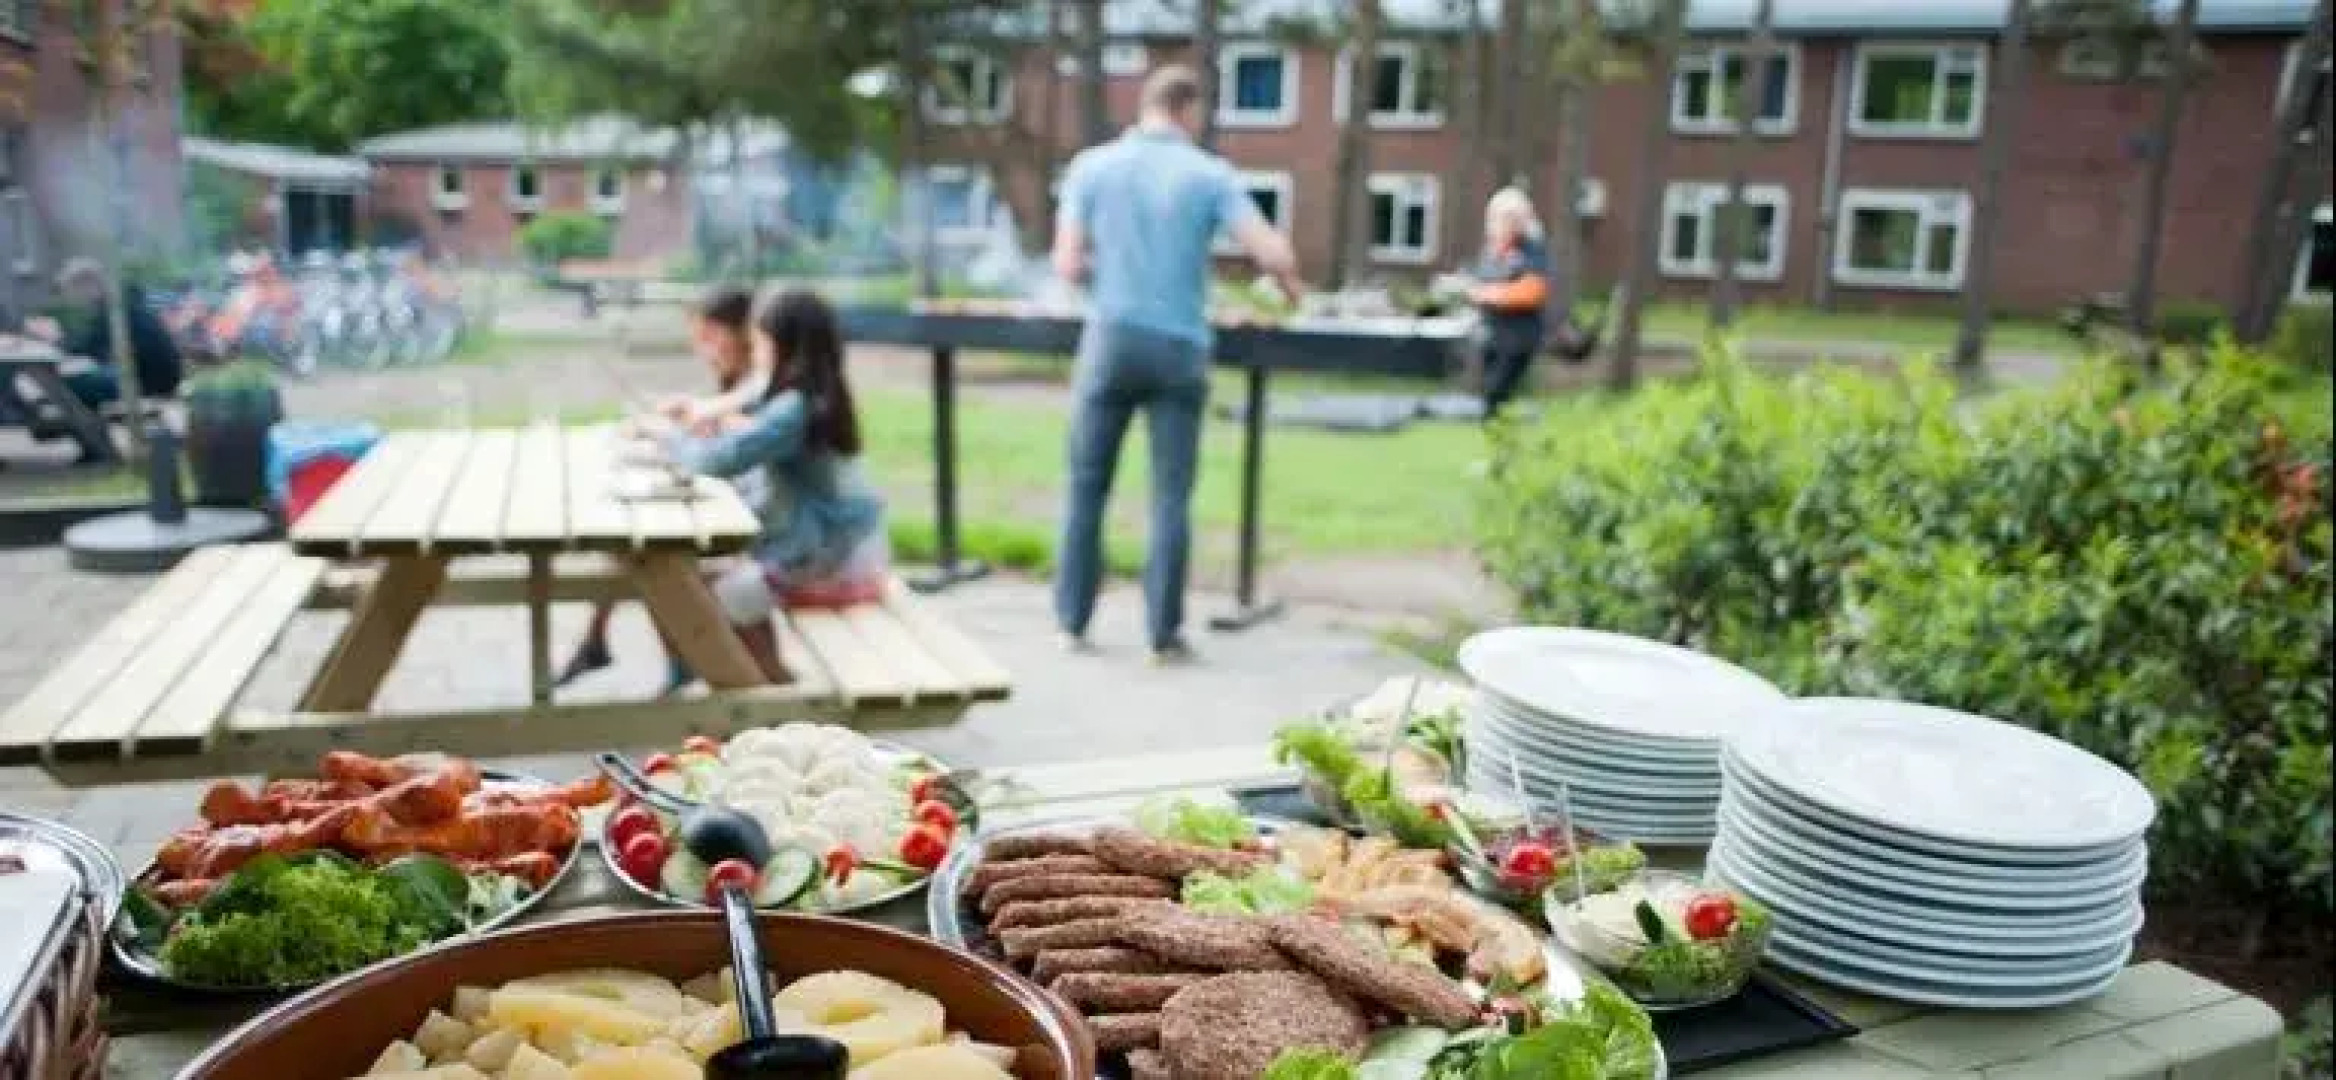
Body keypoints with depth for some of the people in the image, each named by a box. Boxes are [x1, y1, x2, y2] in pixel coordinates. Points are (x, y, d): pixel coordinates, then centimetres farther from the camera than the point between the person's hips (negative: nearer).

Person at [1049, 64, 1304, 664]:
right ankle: (1165, 636, 6)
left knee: (1088, 487, 11)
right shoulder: (1210, 174, 0)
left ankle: (1072, 623, 16)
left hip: (1111, 340, 1)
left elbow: (1069, 266, -1)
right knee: (1171, 496, 4)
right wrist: (1290, 286, 15)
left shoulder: (1092, 166, 3)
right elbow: (1273, 255, -7)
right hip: (1179, 348, -1)